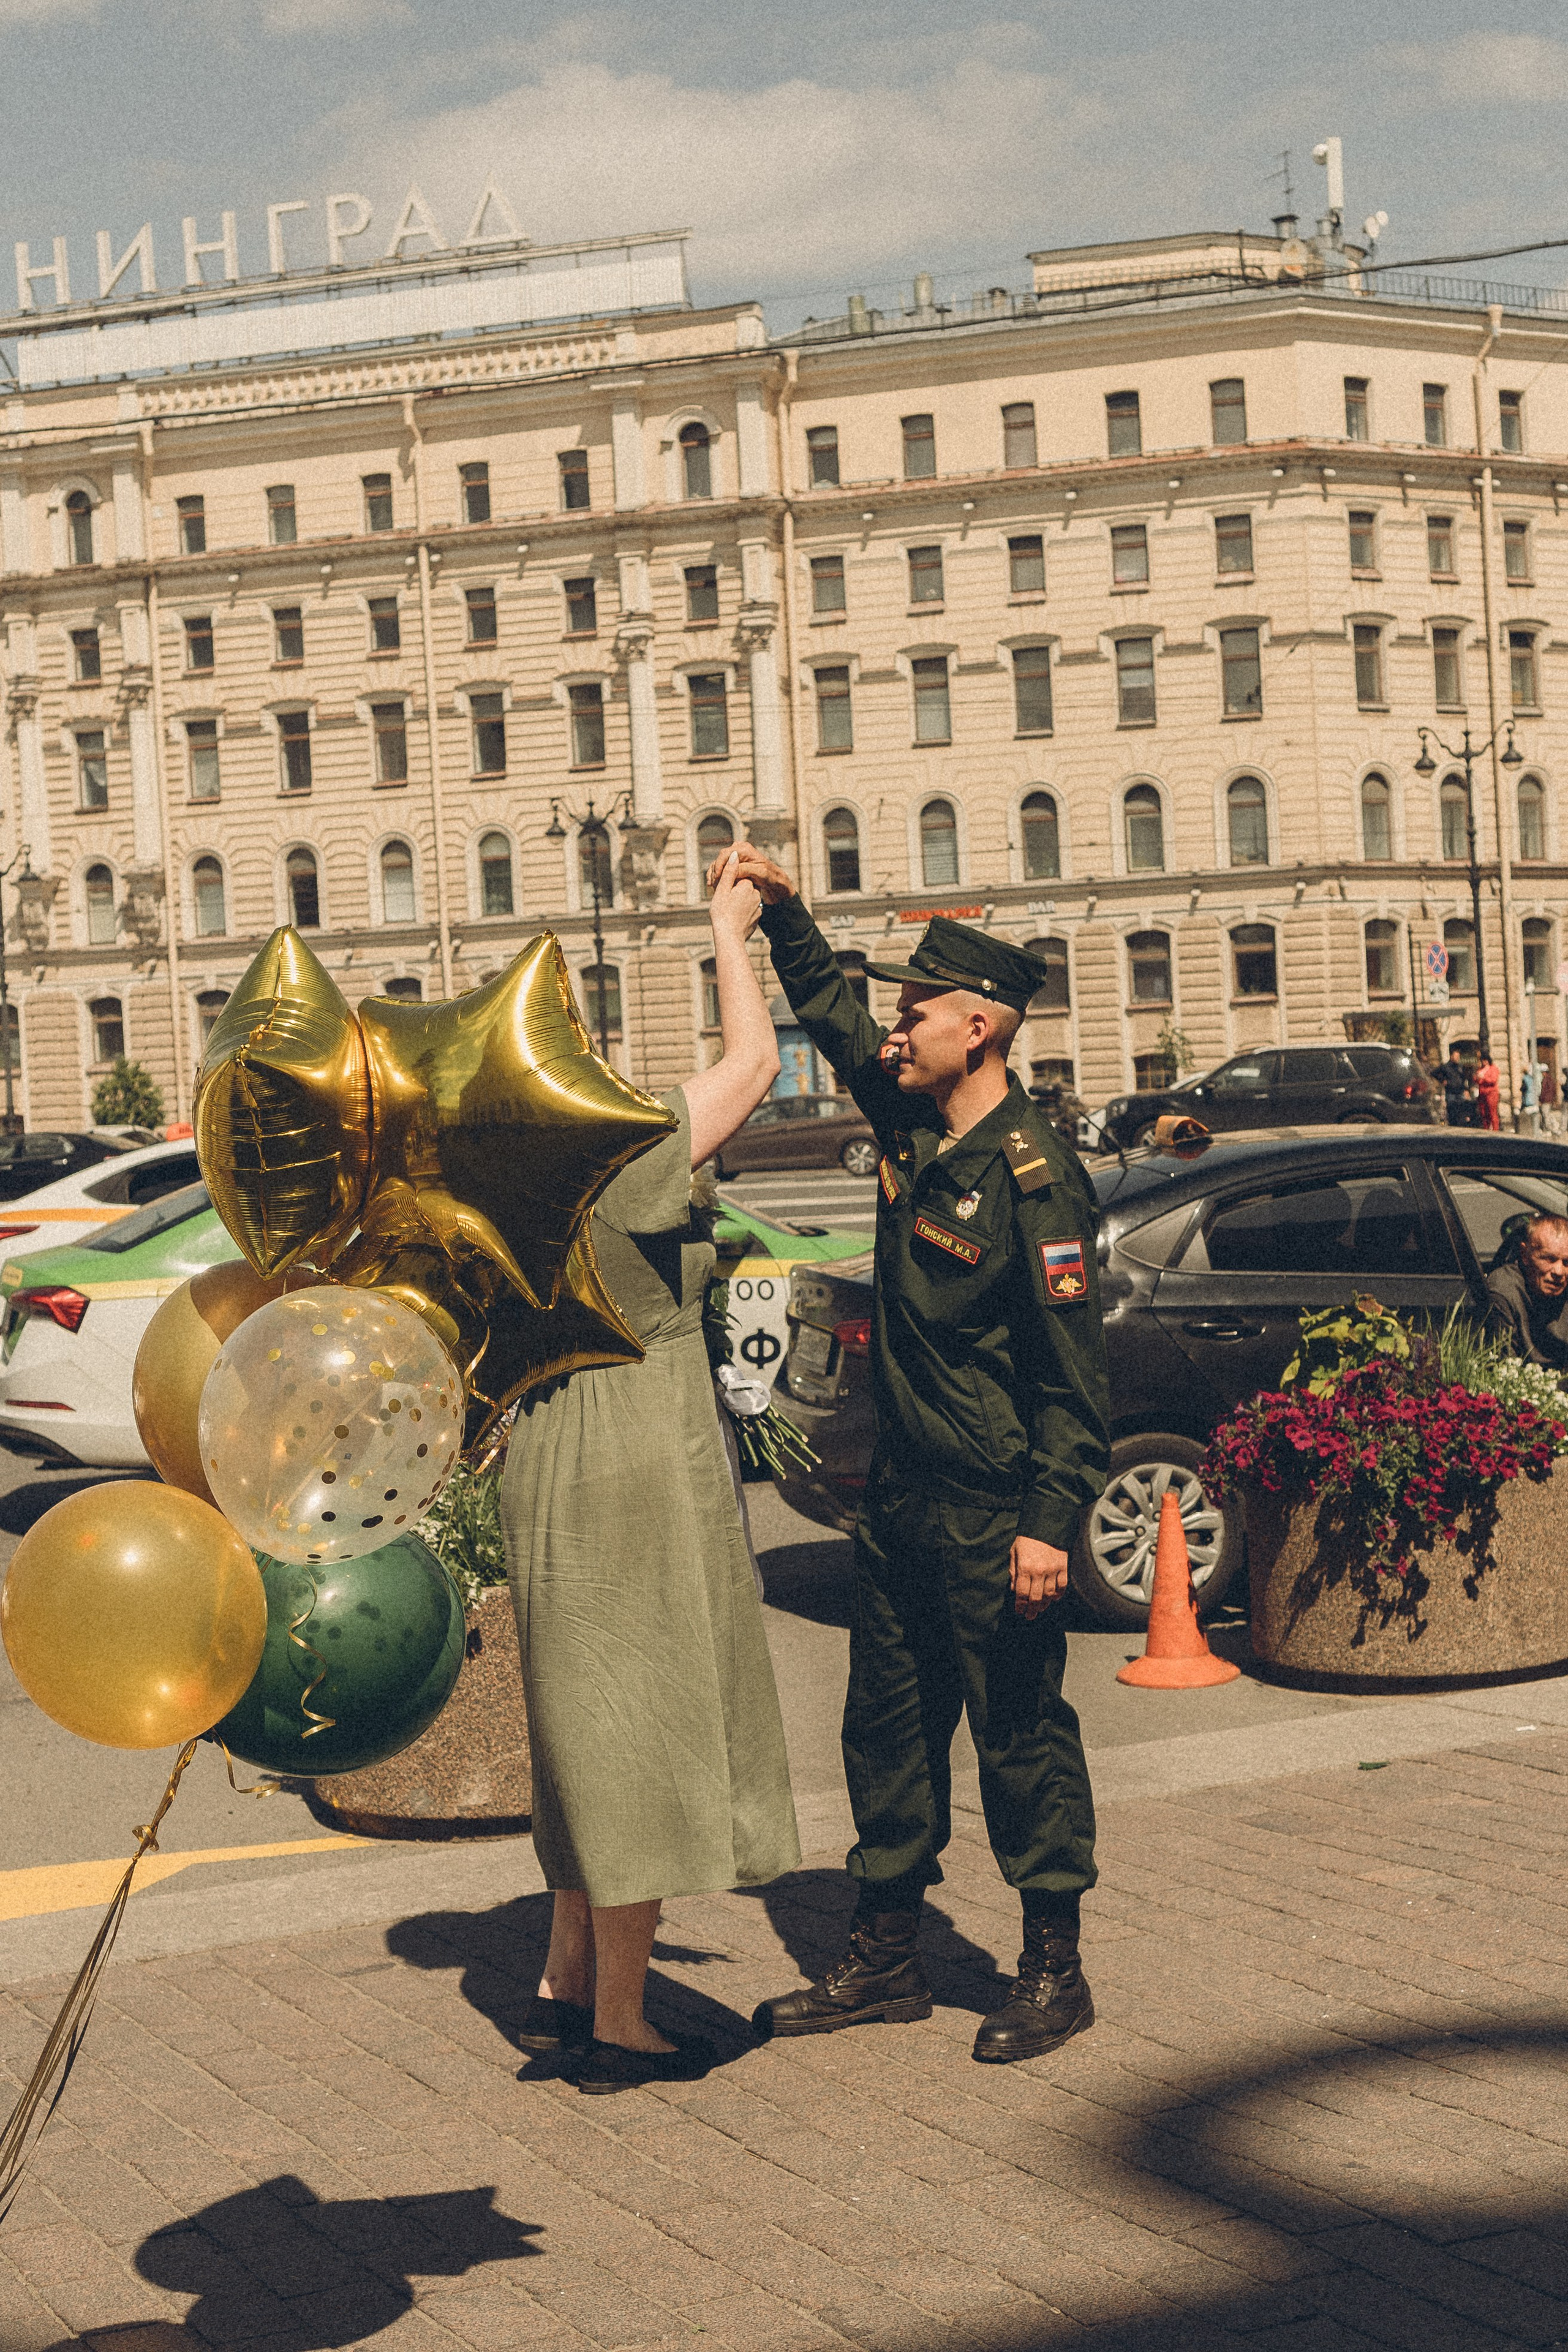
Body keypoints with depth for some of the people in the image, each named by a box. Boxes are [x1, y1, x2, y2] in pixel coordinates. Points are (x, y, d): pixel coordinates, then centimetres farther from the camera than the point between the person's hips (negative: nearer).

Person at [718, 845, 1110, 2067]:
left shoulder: (1033, 1174, -18)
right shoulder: (913, 1127, 5)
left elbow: (1073, 1369, -18)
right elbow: (831, 1013, 23)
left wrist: (1049, 1521, -22)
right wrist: (783, 909, 12)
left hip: (996, 1509, -8)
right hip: (901, 1493, 9)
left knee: (1021, 1734, 2)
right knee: (888, 1724, 14)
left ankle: (1055, 1974, 15)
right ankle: (886, 1959, 26)